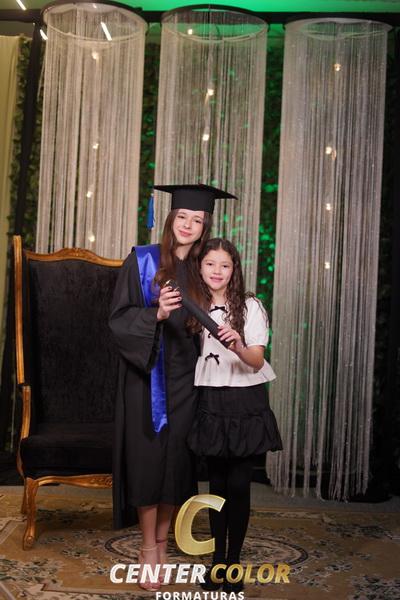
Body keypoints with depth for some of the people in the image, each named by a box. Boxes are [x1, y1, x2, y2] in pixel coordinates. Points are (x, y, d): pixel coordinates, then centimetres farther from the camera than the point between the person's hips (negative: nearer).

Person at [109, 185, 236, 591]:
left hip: (184, 381, 3)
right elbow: (119, 318, -7)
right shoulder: (142, 261, -2)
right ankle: (148, 550, 11)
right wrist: (157, 314, -23)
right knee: (148, 460, -2)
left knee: (176, 463, 4)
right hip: (147, 379, -3)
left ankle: (162, 545, 18)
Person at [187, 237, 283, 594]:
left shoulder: (250, 307, -6)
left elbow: (257, 360, -15)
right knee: (217, 482, 9)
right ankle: (217, 558, 19)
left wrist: (238, 346, -33)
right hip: (211, 403, 3)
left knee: (239, 484, -3)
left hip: (245, 403, -3)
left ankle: (234, 560, 11)